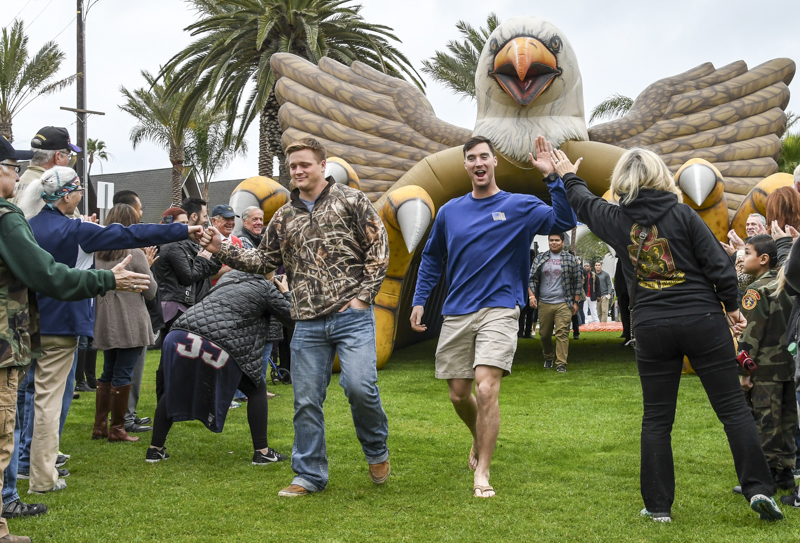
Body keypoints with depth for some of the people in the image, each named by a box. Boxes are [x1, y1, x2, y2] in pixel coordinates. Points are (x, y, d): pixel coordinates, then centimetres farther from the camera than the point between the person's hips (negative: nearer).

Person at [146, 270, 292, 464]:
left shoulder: (230, 275, 27)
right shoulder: (266, 288, 9)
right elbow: (292, 317, 13)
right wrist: (285, 294, 28)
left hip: (180, 335, 5)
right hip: (217, 346, -5)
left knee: (175, 389, 27)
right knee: (256, 389, 15)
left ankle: (155, 449, 26)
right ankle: (261, 452, 11)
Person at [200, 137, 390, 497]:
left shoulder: (351, 201, 2)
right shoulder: (284, 218, 15)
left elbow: (378, 248, -1)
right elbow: (264, 261, 18)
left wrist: (362, 295, -8)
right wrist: (224, 251, 4)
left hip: (352, 316, -4)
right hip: (308, 324, 4)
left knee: (359, 386, -17)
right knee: (306, 400, 5)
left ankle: (377, 451, 12)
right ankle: (310, 475, 17)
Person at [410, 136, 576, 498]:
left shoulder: (520, 207, 0)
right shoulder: (449, 212, 11)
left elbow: (564, 222, -14)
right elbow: (431, 258, 22)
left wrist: (551, 178, -24)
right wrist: (419, 300, 13)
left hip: (499, 310, -4)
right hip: (456, 314, 4)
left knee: (486, 389, -18)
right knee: (458, 394, 9)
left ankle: (482, 472, -8)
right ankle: (479, 440, 40)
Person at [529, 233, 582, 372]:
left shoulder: (571, 260, 6)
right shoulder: (540, 258, 11)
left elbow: (577, 281, 7)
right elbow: (532, 278, 11)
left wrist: (576, 302, 3)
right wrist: (532, 295, -4)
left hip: (563, 304, -2)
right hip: (544, 303, 2)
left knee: (562, 333, -9)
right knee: (544, 334, 8)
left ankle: (561, 363, -8)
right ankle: (548, 358, 30)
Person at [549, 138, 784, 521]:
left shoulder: (615, 220, 3)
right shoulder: (682, 214, -4)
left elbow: (583, 203, 25)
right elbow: (719, 265, -6)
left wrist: (568, 176, 45)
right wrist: (731, 307, 8)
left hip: (653, 329, 2)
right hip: (703, 321, -2)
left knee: (656, 418, 9)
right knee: (733, 408, 4)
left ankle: (658, 505, 10)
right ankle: (759, 489, 0)